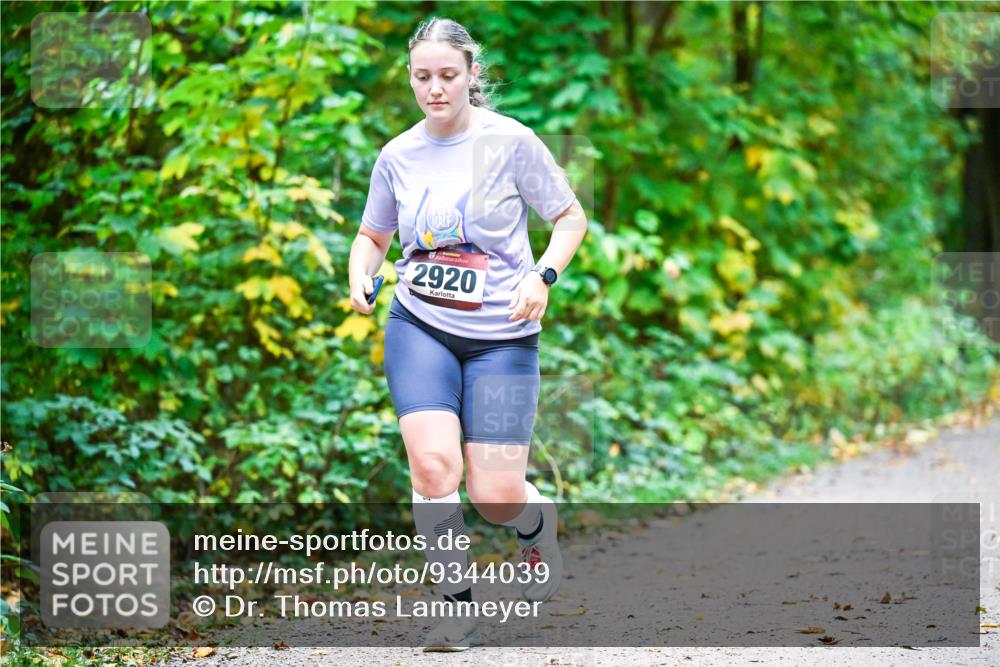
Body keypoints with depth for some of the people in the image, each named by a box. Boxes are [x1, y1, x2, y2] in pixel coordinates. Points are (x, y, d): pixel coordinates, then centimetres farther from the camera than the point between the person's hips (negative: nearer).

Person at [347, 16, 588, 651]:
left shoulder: (511, 141, -7)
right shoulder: (398, 155, 3)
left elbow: (572, 217, 2)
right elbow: (373, 236, 18)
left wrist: (542, 275, -15)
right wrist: (361, 277, -3)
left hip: (502, 337, -2)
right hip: (419, 327, 2)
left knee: (494, 498, -5)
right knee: (433, 465, -21)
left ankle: (538, 523, 33)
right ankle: (458, 607, -5)